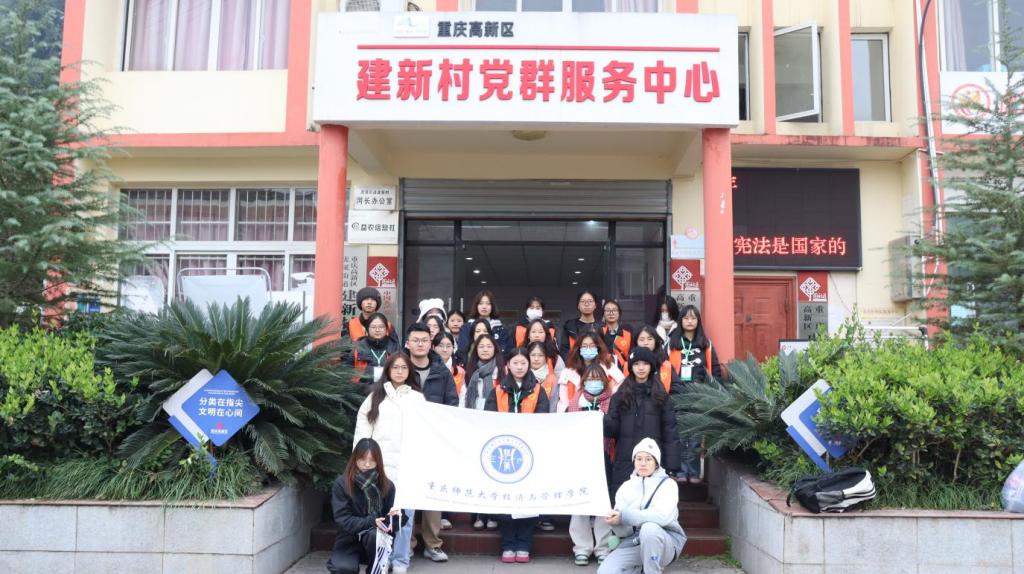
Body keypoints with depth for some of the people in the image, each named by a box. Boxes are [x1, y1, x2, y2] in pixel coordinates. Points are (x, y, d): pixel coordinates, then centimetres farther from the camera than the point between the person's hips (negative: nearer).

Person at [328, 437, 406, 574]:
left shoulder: (387, 485, -4)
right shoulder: (341, 483, -9)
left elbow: (390, 523, -2)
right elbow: (342, 519, -15)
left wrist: (396, 516, -26)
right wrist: (370, 522, -28)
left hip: (377, 542, 1)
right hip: (349, 541, -1)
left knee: (374, 534, -34)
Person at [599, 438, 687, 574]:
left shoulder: (667, 484, -3)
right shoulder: (625, 487, 7)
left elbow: (662, 516, -23)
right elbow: (624, 532, -1)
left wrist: (625, 517, -27)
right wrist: (615, 521, -25)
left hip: (665, 541, -4)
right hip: (633, 542, 4)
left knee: (649, 528, -37)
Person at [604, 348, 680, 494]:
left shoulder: (660, 396, 4)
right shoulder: (620, 396, 7)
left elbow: (669, 430, 1)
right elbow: (613, 428, 2)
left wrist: (671, 465, -6)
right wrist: (603, 421, -21)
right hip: (625, 461, 1)